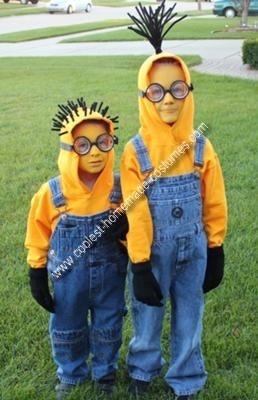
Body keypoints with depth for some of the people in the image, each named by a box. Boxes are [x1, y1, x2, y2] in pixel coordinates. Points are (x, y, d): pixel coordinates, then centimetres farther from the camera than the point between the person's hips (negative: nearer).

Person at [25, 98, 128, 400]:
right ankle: (70, 376, 47)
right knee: (67, 330, 20)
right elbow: (39, 238, -5)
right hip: (68, 278, 0)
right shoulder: (51, 193, -19)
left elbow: (134, 226, 1)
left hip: (110, 275, 1)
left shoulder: (120, 188, -15)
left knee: (108, 328, 20)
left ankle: (105, 373, 48)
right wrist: (37, 277, -1)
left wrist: (126, 227, -23)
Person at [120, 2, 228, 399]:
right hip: (152, 254, -2)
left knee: (189, 319, 16)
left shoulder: (201, 147, -7)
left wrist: (216, 251, 3)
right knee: (147, 316, 17)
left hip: (193, 252, 2)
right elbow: (136, 214, -13)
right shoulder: (135, 151, -14)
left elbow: (214, 204, 0)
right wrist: (139, 265, -11)